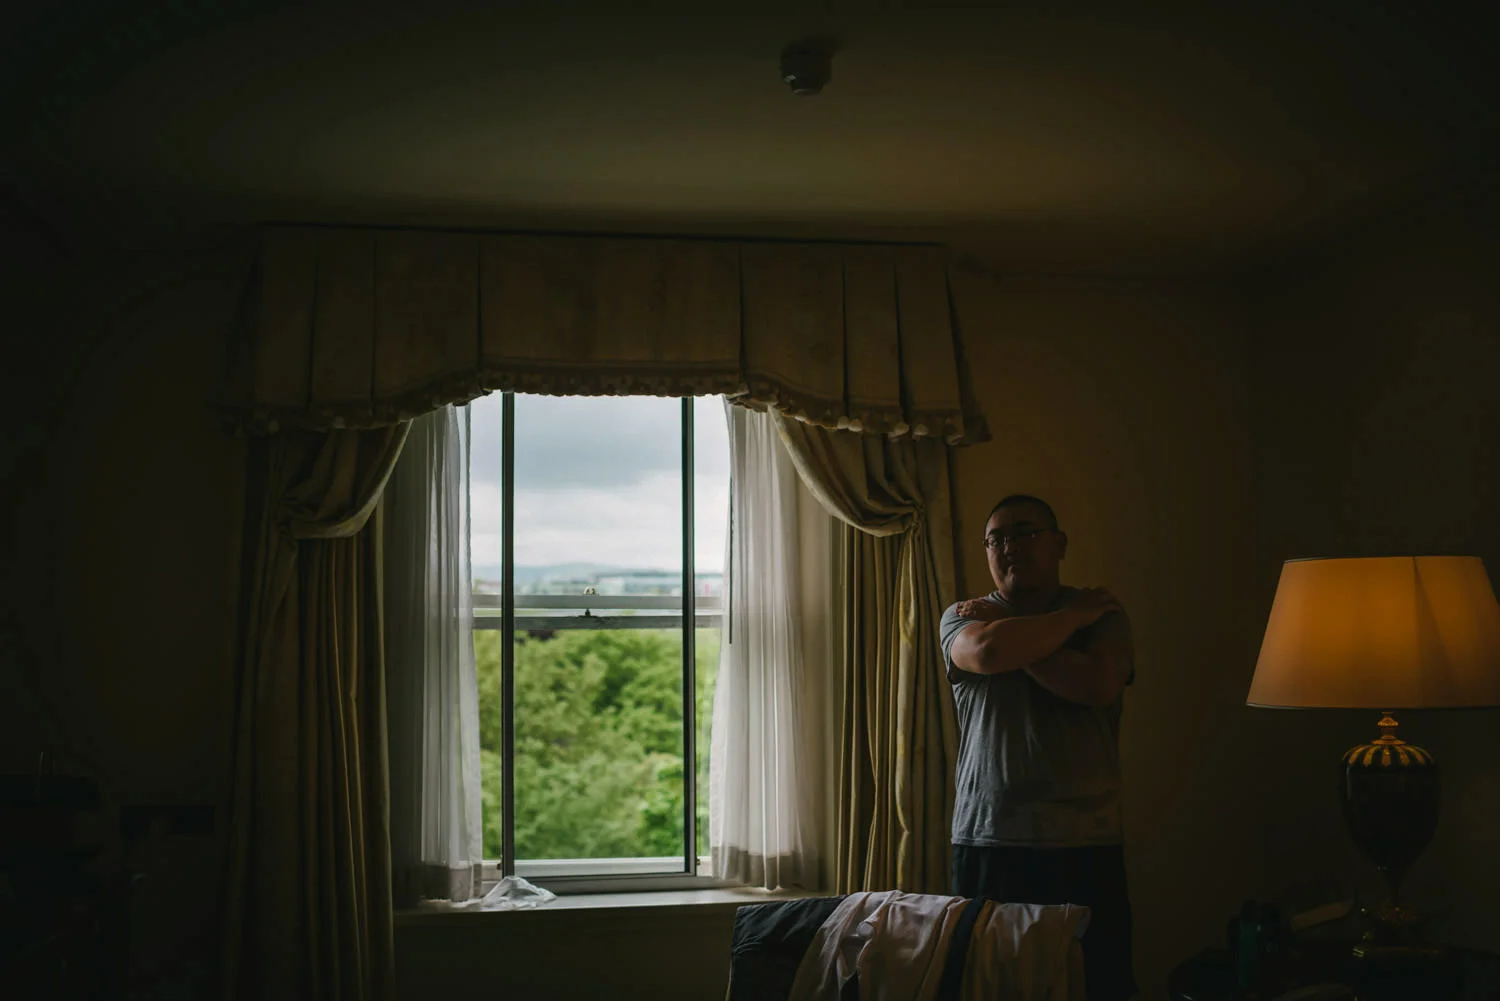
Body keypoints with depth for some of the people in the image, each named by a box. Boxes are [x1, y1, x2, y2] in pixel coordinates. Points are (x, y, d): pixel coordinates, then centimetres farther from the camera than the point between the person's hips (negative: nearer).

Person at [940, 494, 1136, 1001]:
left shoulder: (1104, 613, 7)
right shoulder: (964, 617, 8)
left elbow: (1098, 685, -13)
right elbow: (986, 653, -17)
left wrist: (1007, 633, -7)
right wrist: (1072, 616, -7)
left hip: (1087, 845, 0)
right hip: (987, 843, 0)